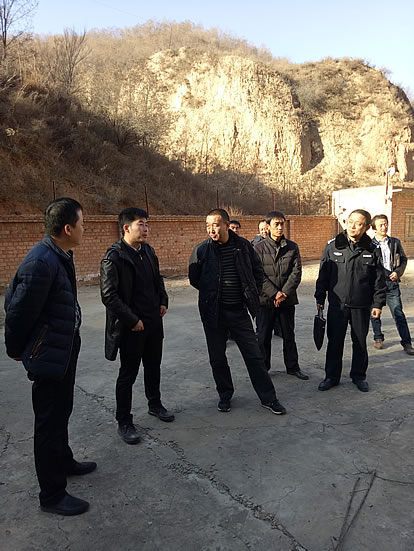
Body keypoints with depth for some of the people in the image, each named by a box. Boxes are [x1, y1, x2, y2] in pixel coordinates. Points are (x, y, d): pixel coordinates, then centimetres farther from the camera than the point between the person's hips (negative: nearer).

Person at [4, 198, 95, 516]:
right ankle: (52, 495, 22)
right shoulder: (42, 262, -27)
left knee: (61, 412, 25)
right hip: (49, 355, -9)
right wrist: (16, 351, -7)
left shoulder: (60, 256, 4)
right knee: (50, 421, 5)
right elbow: (19, 311, -22)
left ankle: (63, 462, 47)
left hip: (64, 349, 9)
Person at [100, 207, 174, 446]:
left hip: (154, 322, 7)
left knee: (153, 367, 21)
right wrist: (133, 320, -18)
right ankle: (124, 422, 21)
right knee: (128, 374, 6)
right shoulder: (114, 257, -17)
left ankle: (155, 404, 42)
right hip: (131, 327, -7)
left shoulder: (148, 251, 6)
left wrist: (163, 301, 6)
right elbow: (109, 295, -19)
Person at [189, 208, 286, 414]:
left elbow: (258, 271, 13)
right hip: (213, 313, 0)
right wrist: (212, 293, 9)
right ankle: (225, 395, 31)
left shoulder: (243, 246, -2)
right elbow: (194, 279, 7)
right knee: (217, 358, 11)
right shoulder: (201, 250, -5)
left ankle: (268, 398, 19)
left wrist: (251, 294, 8)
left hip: (239, 311, 0)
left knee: (254, 355, 6)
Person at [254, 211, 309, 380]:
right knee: (263, 336, 6)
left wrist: (284, 293, -13)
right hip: (265, 299, -2)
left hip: (287, 299, 2)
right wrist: (274, 293, -16)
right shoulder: (259, 248, -2)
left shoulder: (292, 247, 5)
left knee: (289, 335, 13)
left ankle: (292, 366, 28)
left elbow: (296, 272, -2)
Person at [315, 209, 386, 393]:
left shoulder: (372, 250, -1)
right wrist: (320, 297, 3)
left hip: (361, 306, 0)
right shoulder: (333, 246, -1)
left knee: (360, 342, 13)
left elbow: (379, 280, 3)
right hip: (337, 304, 0)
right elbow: (323, 274, 4)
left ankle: (359, 375, 30)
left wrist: (378, 303, -1)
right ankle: (332, 376, 21)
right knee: (334, 342, 7)